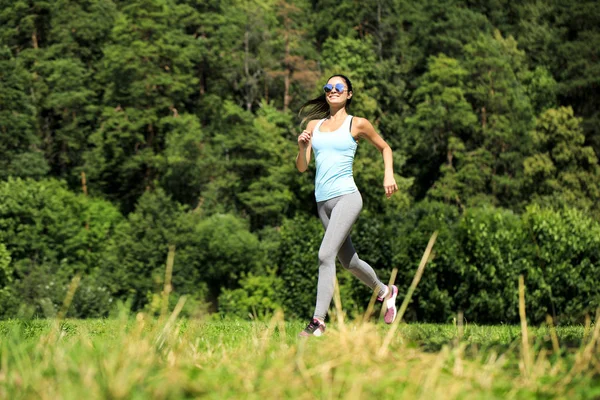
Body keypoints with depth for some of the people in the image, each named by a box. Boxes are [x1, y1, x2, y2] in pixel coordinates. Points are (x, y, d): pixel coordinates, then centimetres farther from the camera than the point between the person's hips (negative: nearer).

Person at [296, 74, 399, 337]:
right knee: (348, 262, 16)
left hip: (346, 197, -6)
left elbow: (384, 148, 17)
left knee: (325, 255, -22)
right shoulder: (314, 125, 14)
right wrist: (302, 147, -8)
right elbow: (302, 167, 11)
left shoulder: (357, 124, 3)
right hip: (322, 201, 6)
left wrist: (389, 175, 1)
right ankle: (385, 292, 42)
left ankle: (318, 321, -24)